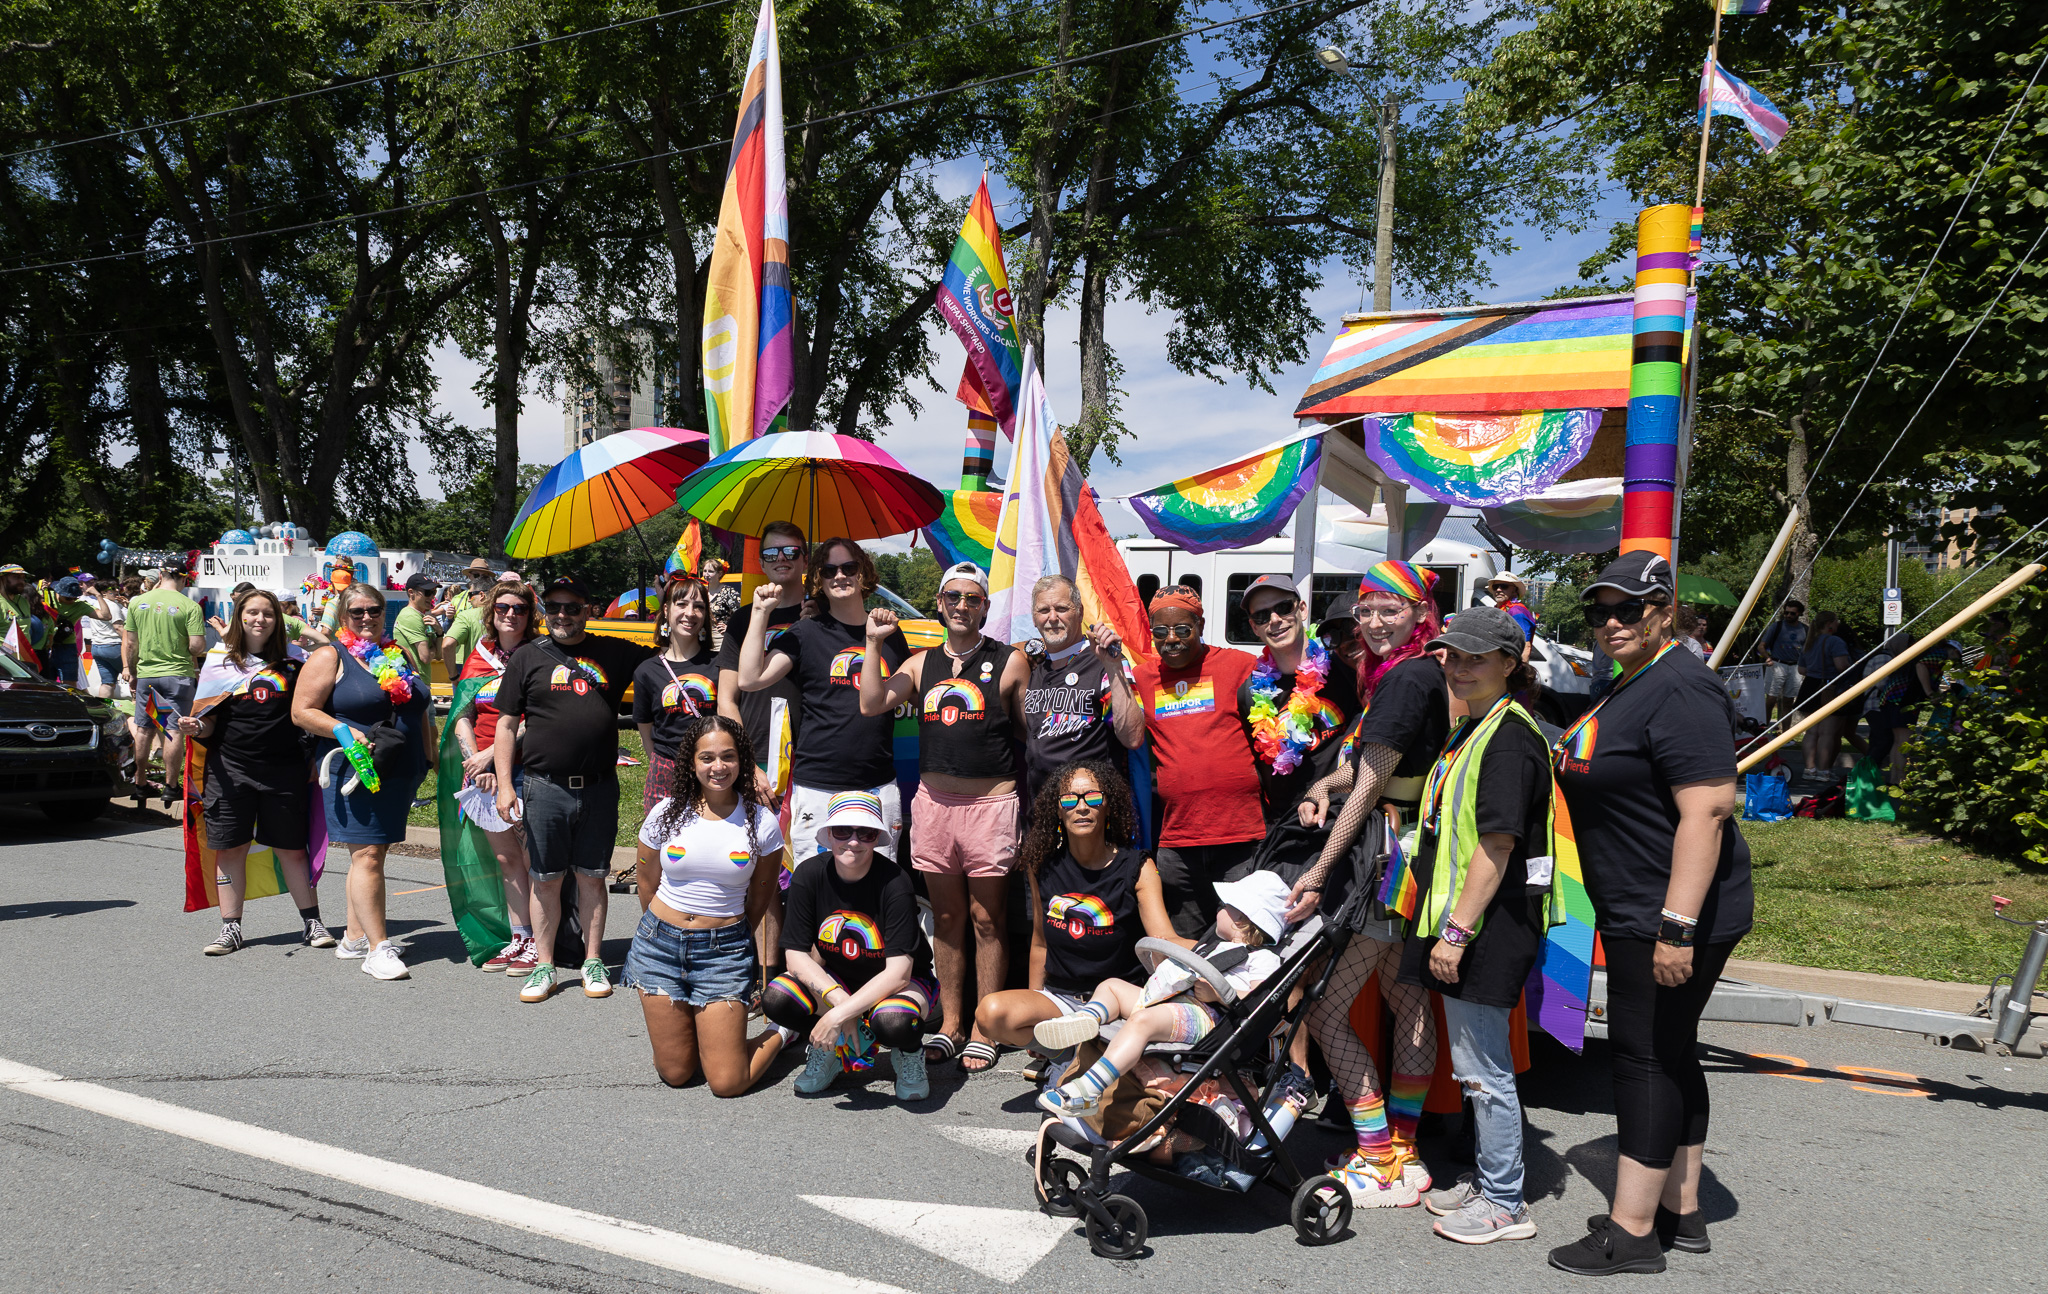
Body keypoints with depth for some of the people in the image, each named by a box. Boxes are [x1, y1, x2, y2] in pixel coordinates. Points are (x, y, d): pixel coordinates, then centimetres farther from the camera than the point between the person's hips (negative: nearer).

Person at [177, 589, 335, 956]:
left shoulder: (291, 660, 6)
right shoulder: (220, 659, 7)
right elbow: (209, 723, 8)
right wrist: (194, 728, -13)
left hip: (283, 769, -1)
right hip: (230, 766, 1)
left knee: (291, 848, 4)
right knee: (230, 849, 4)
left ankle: (311, 922, 14)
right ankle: (230, 927, 15)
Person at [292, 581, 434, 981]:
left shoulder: (398, 656, 16)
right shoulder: (329, 658, -1)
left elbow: (418, 711, 23)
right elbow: (302, 711, -6)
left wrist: (430, 759, 17)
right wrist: (346, 731, -19)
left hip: (401, 773, 6)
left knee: (371, 853, 12)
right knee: (367, 856, -10)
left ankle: (354, 938, 21)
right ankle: (378, 948, -10)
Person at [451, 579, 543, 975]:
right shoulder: (478, 657, 12)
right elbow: (462, 717, 10)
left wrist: (492, 753, -14)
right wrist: (474, 761, -4)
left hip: (526, 768, -5)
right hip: (483, 771, 5)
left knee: (532, 858, -3)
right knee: (505, 858, 11)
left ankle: (537, 943, 3)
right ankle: (518, 938, 19)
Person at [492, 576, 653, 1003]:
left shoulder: (614, 653, 8)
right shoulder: (528, 657, 5)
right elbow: (506, 725, 4)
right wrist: (505, 784, -3)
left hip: (599, 788, 1)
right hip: (545, 787, -1)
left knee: (592, 878, 8)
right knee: (546, 880, 6)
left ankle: (593, 962, 20)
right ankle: (544, 966, 18)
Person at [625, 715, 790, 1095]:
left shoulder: (761, 822, -6)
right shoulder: (666, 814, -2)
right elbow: (648, 887, 12)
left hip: (725, 949, -2)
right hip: (660, 944, 2)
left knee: (727, 1084, -6)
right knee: (675, 1073, 5)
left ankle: (780, 1034, 22)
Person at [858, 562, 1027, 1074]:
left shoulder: (1010, 661, 2)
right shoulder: (921, 664, 13)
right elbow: (872, 705, 2)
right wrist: (875, 644, 0)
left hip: (991, 801, -3)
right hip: (933, 800, 4)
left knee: (986, 920, 2)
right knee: (946, 917, 11)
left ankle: (983, 1029, 12)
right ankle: (950, 1024, 21)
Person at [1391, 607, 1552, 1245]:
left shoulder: (1508, 738, -16)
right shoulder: (1471, 731, 16)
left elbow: (1497, 846, -21)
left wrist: (1456, 930, -21)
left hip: (1488, 928, -10)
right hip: (1463, 926, 10)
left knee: (1482, 1067, -1)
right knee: (1474, 1064, 18)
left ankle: (1505, 1205, 12)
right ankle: (1488, 1179, 31)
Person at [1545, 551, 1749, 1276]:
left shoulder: (1679, 690, -19)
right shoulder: (1631, 685, 15)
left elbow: (1706, 809, -26)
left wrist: (1677, 927, -28)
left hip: (1671, 917, -11)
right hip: (1643, 916, 11)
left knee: (1646, 1056, -5)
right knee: (1670, 1054, 16)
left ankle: (1632, 1233, 4)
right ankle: (1680, 1213, 27)